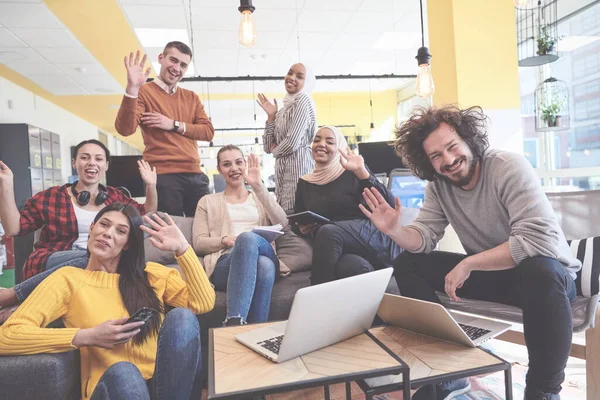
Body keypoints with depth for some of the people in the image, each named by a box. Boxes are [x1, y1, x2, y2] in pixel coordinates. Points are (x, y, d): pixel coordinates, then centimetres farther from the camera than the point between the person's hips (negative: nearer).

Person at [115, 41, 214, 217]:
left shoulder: (191, 97, 17)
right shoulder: (143, 92, 2)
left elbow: (209, 132, 5)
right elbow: (125, 129, -13)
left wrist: (174, 125, -6)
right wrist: (132, 88, -23)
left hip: (195, 175, 5)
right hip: (163, 176, -5)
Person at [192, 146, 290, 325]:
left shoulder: (260, 197, 25)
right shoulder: (208, 201, 22)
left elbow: (282, 224, 4)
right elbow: (198, 244, 10)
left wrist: (258, 186, -2)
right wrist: (225, 240, -11)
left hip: (264, 258, 2)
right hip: (225, 264, -1)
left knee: (259, 256, -39)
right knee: (247, 238, -38)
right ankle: (236, 322, -44)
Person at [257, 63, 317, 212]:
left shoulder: (303, 100, -6)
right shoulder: (283, 109, 18)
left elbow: (292, 143, -17)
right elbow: (268, 147, 13)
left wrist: (275, 151, 3)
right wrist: (271, 117, 5)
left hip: (298, 166, -8)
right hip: (283, 170, 8)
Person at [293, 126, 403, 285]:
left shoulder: (352, 173, 4)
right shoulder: (304, 183, 16)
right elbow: (297, 224, 20)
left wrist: (361, 171, -13)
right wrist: (303, 229, -4)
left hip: (374, 239, -1)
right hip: (336, 249, 1)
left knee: (327, 232, -33)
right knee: (351, 266, -38)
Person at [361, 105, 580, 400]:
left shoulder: (509, 167, -23)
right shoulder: (438, 186, -4)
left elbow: (539, 239, -32)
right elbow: (424, 237, -8)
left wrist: (468, 264, -32)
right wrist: (395, 230, -30)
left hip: (548, 273, -5)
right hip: (490, 273, 6)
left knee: (540, 270, -41)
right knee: (407, 264, -9)